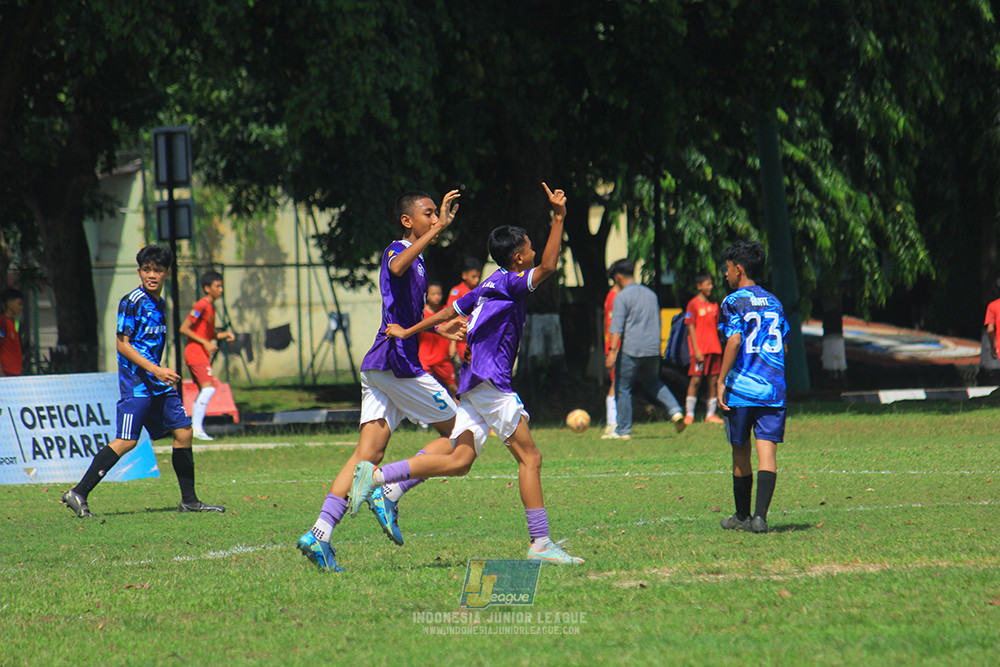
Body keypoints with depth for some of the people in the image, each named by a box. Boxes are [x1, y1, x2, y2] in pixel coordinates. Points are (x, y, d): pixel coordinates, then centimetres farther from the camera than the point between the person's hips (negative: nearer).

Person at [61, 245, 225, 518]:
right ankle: (78, 494, -13)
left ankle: (189, 501, 14)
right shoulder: (132, 302, -10)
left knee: (183, 431, 5)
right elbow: (123, 344, -14)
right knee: (126, 441, -15)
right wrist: (155, 370, -20)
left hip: (158, 382, 8)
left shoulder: (160, 304, 15)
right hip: (136, 382, -8)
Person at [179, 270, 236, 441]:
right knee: (208, 388, -19)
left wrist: (224, 335, 7)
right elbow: (184, 328, -16)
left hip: (202, 354, 10)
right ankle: (197, 428, -22)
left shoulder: (211, 307, 17)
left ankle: (195, 428, 10)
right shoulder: (201, 305, -12)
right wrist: (205, 343, -18)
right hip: (195, 352, -10)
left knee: (204, 391, 9)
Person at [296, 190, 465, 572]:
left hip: (378, 368, 9)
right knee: (458, 433, 0)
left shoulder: (417, 258, 24)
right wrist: (438, 228, -36)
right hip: (396, 363, -9)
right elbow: (397, 269, -34)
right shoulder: (398, 251, -7)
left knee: (368, 455, -1)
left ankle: (320, 534, -12)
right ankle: (390, 494, -9)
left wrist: (436, 328, 47)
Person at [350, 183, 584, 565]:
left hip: (475, 380, 9)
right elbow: (548, 266, -22)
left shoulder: (489, 287, 19)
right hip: (490, 380, -9)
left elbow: (450, 311, 25)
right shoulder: (507, 283, -8)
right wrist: (558, 218, -21)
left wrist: (409, 332, 32)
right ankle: (540, 544, -9)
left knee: (459, 460, 1)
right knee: (529, 457, -7)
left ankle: (376, 477, -6)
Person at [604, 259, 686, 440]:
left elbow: (617, 326, -16)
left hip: (630, 350, -7)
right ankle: (674, 409, 3)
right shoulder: (650, 294, 14)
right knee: (653, 382, 24)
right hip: (653, 349, 7)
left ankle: (623, 430, 6)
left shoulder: (622, 297, -7)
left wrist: (612, 350, -20)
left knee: (623, 389, 4)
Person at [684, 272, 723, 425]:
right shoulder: (693, 304, -3)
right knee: (696, 379, -8)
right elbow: (691, 327, -7)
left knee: (714, 380, 3)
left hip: (714, 347, 6)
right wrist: (696, 350, -13)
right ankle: (689, 414, -2)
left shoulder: (714, 305, 15)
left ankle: (711, 414, 8)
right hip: (700, 349, -6)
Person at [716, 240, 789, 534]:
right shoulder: (773, 302, 14)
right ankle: (760, 516, -17)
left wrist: (721, 382, -11)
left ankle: (742, 516, 21)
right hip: (773, 388, 3)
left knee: (740, 452, 10)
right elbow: (784, 346, 16)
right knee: (767, 449, -4)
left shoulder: (733, 302, -3)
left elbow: (734, 341, -14)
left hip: (740, 388, -3)